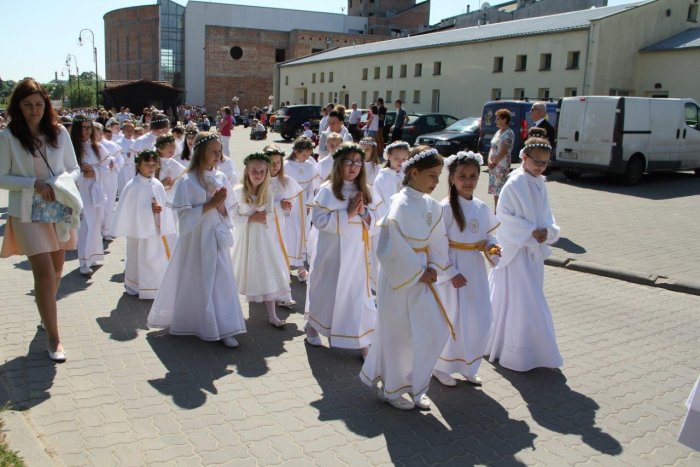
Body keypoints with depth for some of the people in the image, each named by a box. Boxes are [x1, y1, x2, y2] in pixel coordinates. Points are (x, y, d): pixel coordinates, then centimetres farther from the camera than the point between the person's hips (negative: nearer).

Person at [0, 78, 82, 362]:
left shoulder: (59, 132, 2)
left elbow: (75, 169, 7)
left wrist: (61, 184, -12)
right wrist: (34, 183, -18)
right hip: (28, 212, -4)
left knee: (57, 268, 16)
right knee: (44, 272, -10)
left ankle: (47, 313, 42)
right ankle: (53, 338, -2)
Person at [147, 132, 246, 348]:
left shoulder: (220, 177, 3)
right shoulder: (188, 181, -12)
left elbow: (226, 211, 7)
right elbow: (185, 215, -16)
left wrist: (220, 204, -14)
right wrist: (210, 204, -21)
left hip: (217, 238, 5)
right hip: (196, 239, -5)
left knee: (222, 281, 6)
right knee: (197, 282, 5)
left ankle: (224, 328, 15)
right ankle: (189, 322, 21)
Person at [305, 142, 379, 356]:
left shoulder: (364, 190, 5)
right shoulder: (328, 190, -11)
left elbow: (373, 220, 7)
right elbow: (319, 220, -16)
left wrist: (363, 212, -14)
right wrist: (347, 214, -20)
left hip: (357, 251, 4)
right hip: (332, 251, -3)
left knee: (359, 293, 3)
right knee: (326, 289, 13)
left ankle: (362, 341, 11)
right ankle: (312, 325, 38)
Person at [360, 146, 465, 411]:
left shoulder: (431, 206, 4)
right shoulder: (401, 204, -20)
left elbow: (437, 243, 11)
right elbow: (393, 250, -23)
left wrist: (447, 272, 3)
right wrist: (419, 273, -15)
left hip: (421, 276, 8)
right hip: (399, 278, -8)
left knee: (435, 331, 11)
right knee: (400, 336, 6)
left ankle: (414, 387, 29)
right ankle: (392, 390, 27)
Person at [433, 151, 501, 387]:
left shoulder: (481, 207, 5)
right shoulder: (446, 207, -13)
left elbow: (489, 236, 14)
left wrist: (493, 248, -7)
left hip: (476, 271, 6)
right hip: (452, 270, -6)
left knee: (481, 320, 11)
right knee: (453, 321, 2)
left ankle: (468, 367, 30)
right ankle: (442, 368, 23)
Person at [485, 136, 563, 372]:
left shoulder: (540, 184, 8)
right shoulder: (514, 184, -16)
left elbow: (546, 214, 13)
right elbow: (503, 215, -17)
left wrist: (548, 231, -8)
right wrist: (531, 232, -21)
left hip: (535, 250, 8)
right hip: (516, 250, -8)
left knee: (529, 300, 16)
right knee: (520, 302, -3)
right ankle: (518, 354, 10)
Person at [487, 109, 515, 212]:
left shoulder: (508, 134, -12)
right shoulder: (498, 132, 15)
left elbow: (503, 152, -18)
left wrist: (494, 162, -9)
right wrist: (490, 161, 0)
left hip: (502, 166, -9)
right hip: (494, 166, 9)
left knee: (501, 191, -8)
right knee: (495, 191, 14)